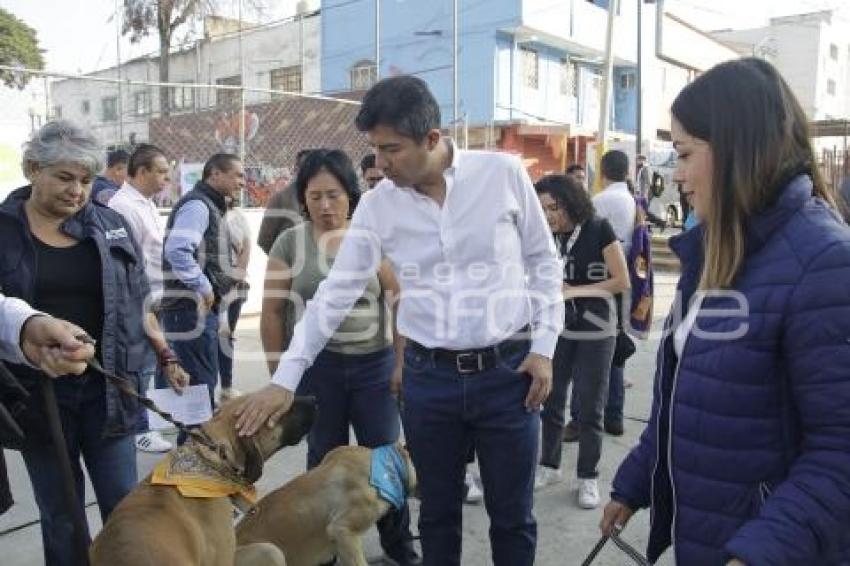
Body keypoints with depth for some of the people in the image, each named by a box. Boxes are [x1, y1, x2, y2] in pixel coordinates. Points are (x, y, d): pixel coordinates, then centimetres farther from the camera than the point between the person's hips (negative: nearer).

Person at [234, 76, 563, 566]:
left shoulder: (504, 173, -7)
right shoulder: (378, 204, -1)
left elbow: (544, 261, 2)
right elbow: (336, 292, 1)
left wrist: (544, 347, -4)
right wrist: (286, 378, -1)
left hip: (507, 371, -1)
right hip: (428, 377, 2)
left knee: (512, 516, 12)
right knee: (438, 512, 16)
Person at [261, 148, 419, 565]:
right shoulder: (289, 242, -2)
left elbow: (400, 303, 0)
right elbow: (272, 312, 0)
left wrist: (402, 364, -2)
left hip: (375, 364, 1)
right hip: (315, 367, 0)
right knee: (325, 458, 14)